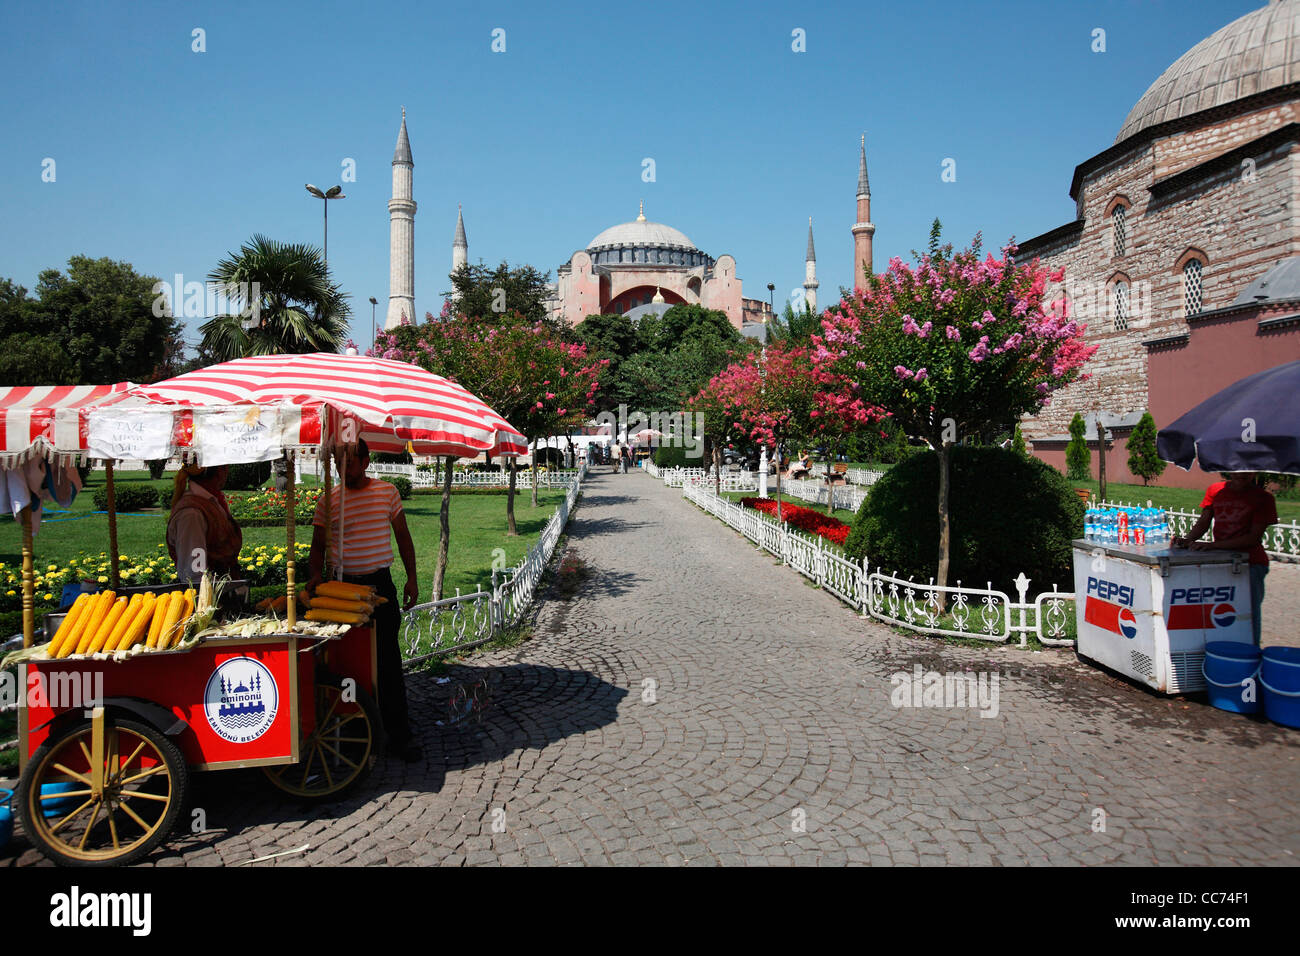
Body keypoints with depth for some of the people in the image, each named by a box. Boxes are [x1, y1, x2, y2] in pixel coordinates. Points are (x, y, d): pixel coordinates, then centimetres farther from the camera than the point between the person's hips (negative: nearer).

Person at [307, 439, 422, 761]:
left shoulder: (387, 491, 3)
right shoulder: (328, 500, 1)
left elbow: (403, 536, 9)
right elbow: (318, 545, 7)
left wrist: (412, 578, 4)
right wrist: (316, 574, -12)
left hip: (381, 584, 0)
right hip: (343, 586, 0)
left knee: (388, 660, -2)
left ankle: (398, 735, 3)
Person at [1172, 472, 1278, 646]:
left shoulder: (1263, 498, -2)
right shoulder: (1216, 490, 10)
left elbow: (1254, 537, -10)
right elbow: (1203, 523, 8)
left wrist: (1214, 545, -20)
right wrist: (1187, 540, -13)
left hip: (1251, 562, -3)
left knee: (1249, 615, -7)